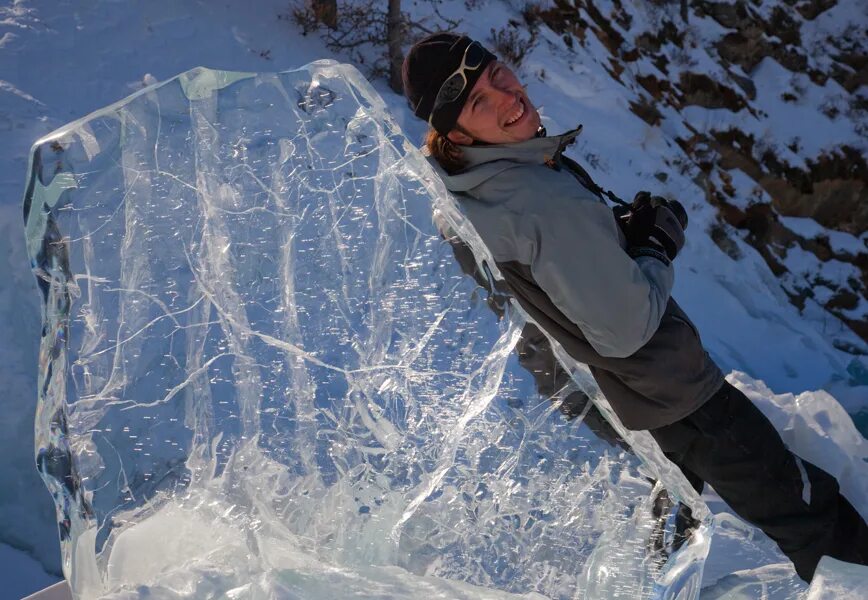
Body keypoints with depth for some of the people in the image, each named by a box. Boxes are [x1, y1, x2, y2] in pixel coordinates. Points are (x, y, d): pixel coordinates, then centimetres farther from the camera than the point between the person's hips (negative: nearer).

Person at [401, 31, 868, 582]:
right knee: (790, 504, 15)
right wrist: (661, 246, -15)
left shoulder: (473, 185, -9)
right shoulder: (549, 202, -38)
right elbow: (625, 329, -31)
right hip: (671, 387, -8)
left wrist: (626, 226, -3)